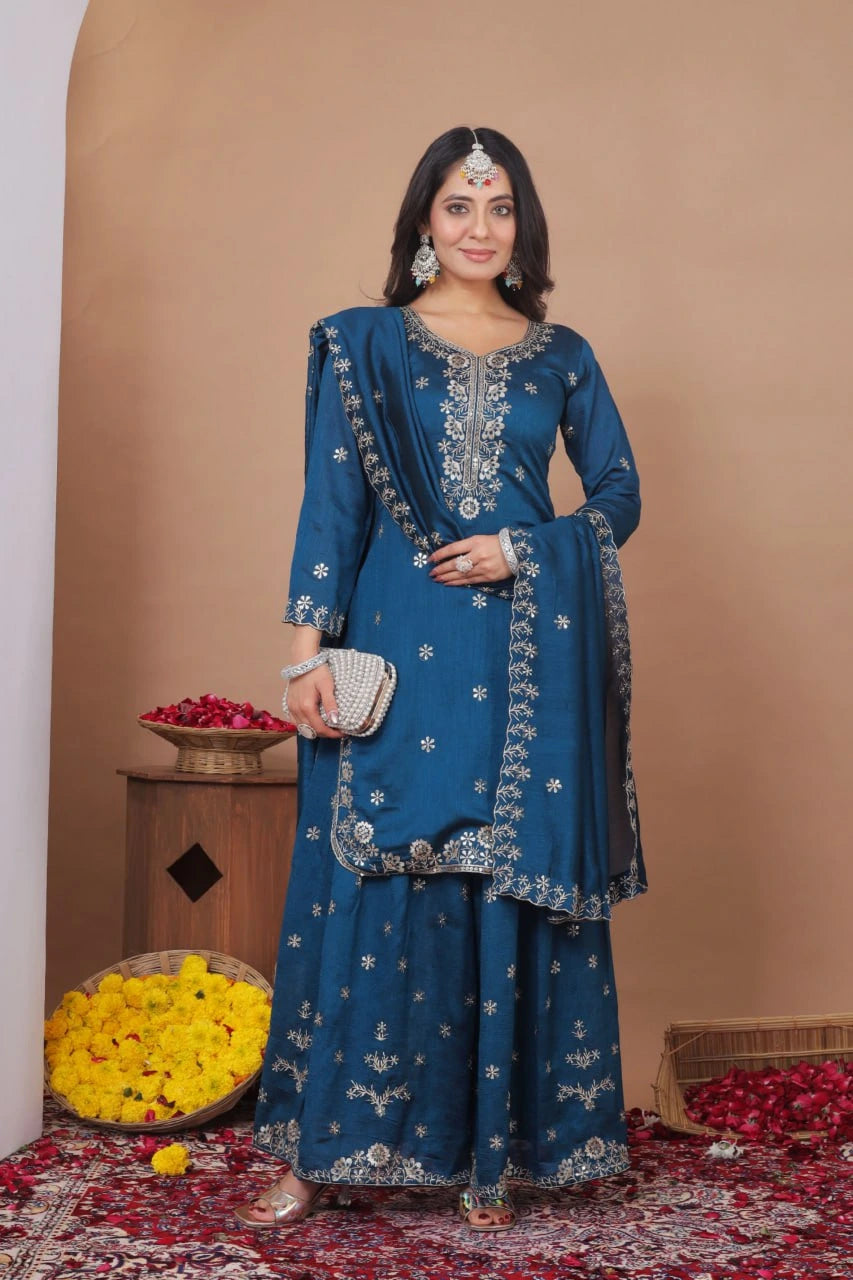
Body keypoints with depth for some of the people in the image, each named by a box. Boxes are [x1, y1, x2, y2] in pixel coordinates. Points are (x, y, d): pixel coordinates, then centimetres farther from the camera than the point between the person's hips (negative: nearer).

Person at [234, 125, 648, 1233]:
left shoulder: (562, 356, 12)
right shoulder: (366, 345, 7)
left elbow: (620, 494, 10)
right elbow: (331, 501, 1)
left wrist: (522, 550, -7)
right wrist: (309, 647, -8)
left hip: (525, 662, 2)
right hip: (398, 650, -1)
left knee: (514, 894, 2)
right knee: (372, 889, -2)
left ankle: (493, 1156, 13)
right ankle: (324, 1152, 9)